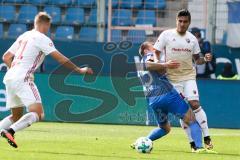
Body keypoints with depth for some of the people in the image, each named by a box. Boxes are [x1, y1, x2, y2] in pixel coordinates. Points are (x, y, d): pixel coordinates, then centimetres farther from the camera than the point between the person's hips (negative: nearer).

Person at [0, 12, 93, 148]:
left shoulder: (23, 37, 21)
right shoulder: (42, 39, -2)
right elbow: (61, 59, -7)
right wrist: (79, 70, 0)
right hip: (22, 79, -9)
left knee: (16, 116, 20)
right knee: (38, 114, -15)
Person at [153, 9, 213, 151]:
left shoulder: (192, 38, 6)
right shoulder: (166, 35, -3)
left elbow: (196, 59, 14)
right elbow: (155, 53, -2)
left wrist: (205, 59, -7)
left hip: (189, 76, 1)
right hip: (172, 78, -1)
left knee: (195, 104, -14)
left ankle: (207, 138, -10)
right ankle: (192, 142, 4)